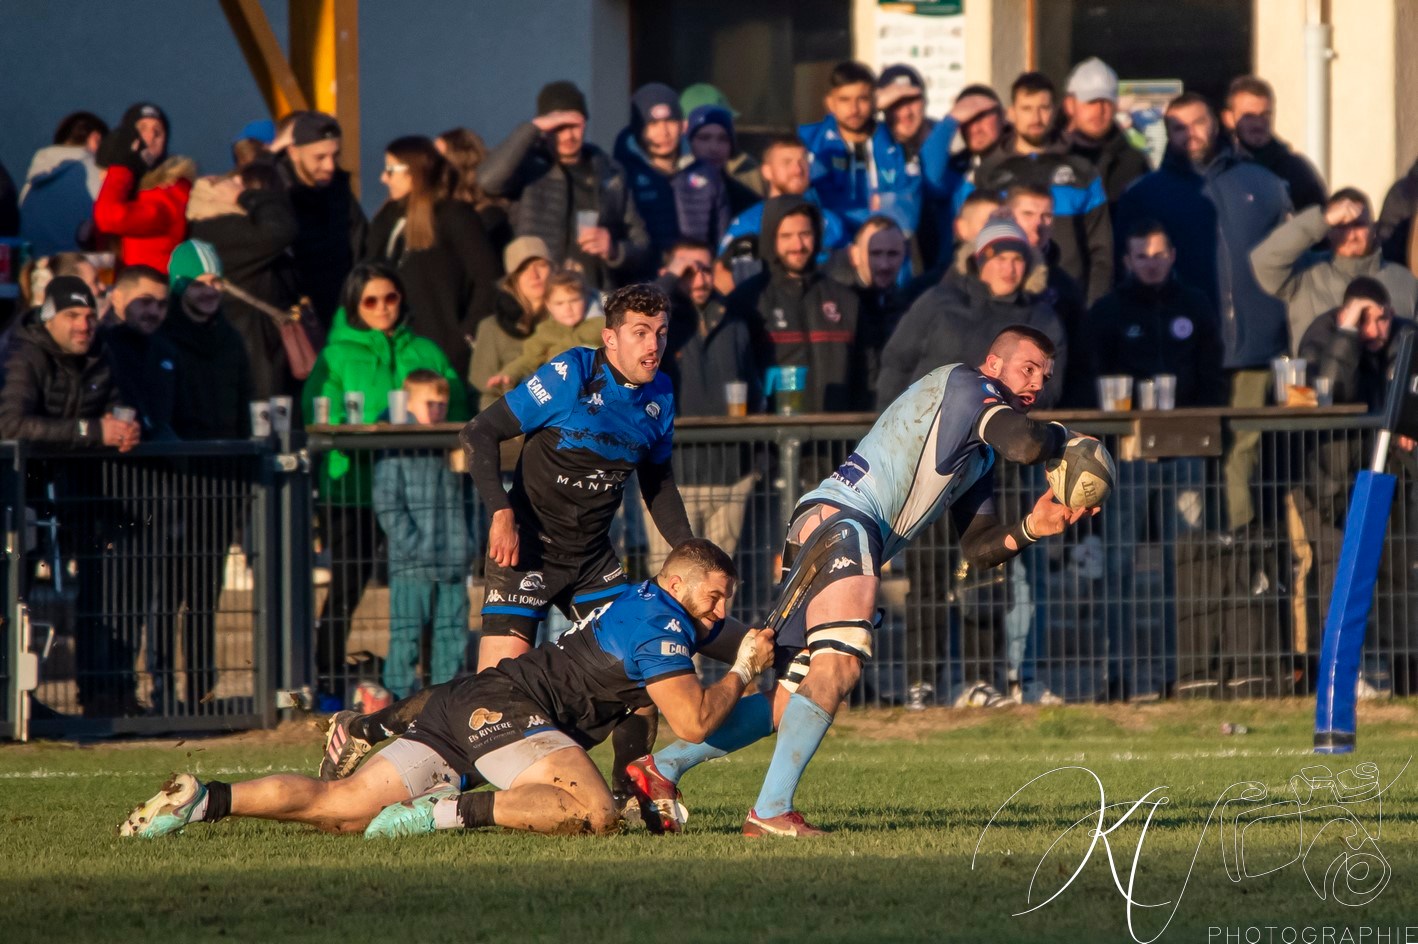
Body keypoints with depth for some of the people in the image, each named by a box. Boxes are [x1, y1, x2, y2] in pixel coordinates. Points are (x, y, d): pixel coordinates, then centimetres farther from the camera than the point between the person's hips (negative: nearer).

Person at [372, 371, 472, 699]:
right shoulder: (396, 451, -6)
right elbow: (387, 505, -11)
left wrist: (467, 545, 9)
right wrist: (413, 546, -17)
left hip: (453, 562, 6)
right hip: (412, 567, -6)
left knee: (452, 632, 9)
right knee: (406, 634, -3)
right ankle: (401, 695, 1)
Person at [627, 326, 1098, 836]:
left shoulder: (978, 458, 28)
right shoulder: (964, 384, 0)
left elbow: (978, 547, 23)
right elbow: (1025, 445, -18)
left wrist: (1031, 529, 5)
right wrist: (1059, 434, 4)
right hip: (838, 518, -10)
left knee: (791, 706, 10)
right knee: (839, 665, -25)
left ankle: (659, 769, 17)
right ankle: (771, 809, -29)